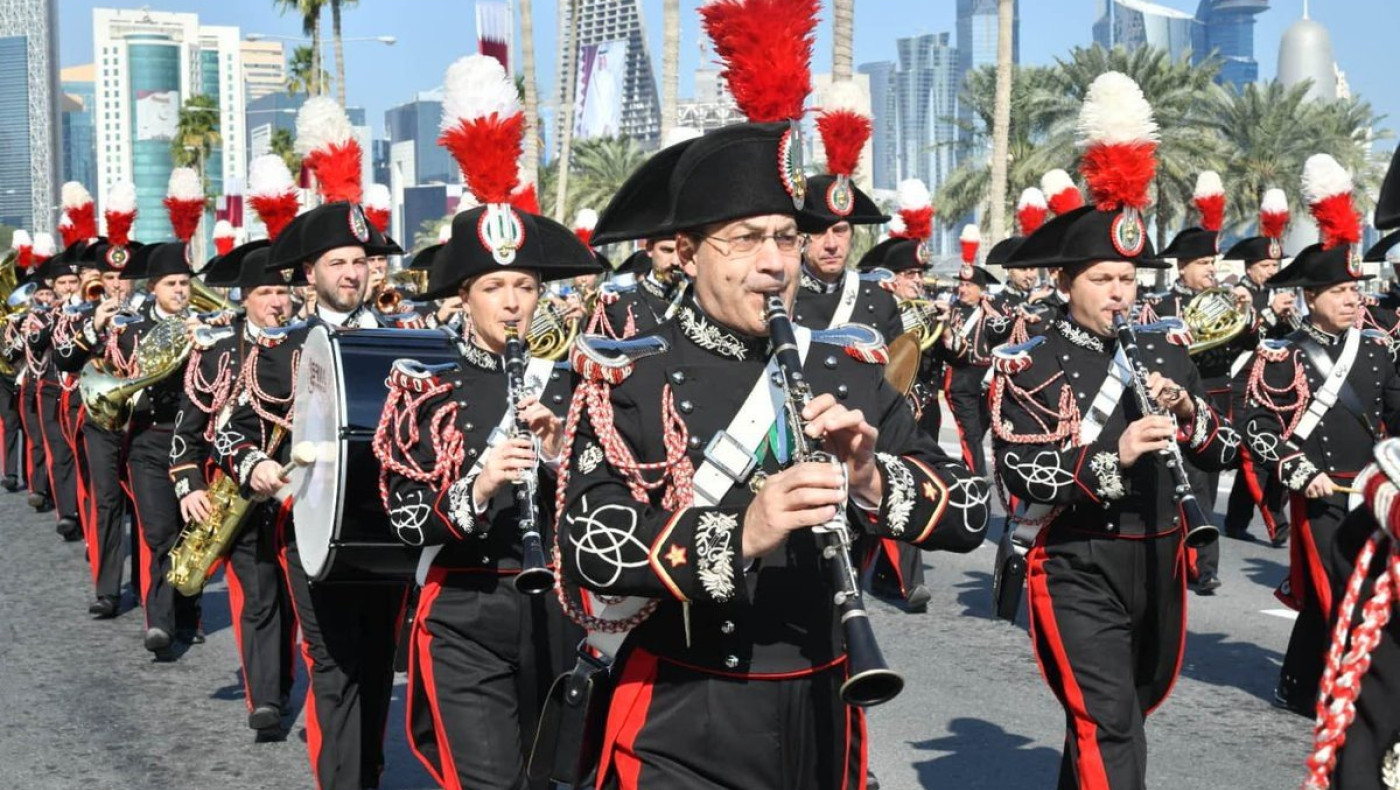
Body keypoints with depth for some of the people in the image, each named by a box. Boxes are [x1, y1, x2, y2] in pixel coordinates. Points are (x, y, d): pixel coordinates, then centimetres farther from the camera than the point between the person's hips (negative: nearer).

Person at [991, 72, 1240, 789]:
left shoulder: (1165, 354, 9)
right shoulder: (1028, 367, -7)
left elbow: (1223, 453, 8)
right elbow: (1024, 485, -16)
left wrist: (1187, 413, -13)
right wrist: (1113, 457, -30)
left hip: (1157, 565, 6)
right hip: (1077, 571, -5)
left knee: (1119, 719, 20)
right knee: (1111, 731, -14)